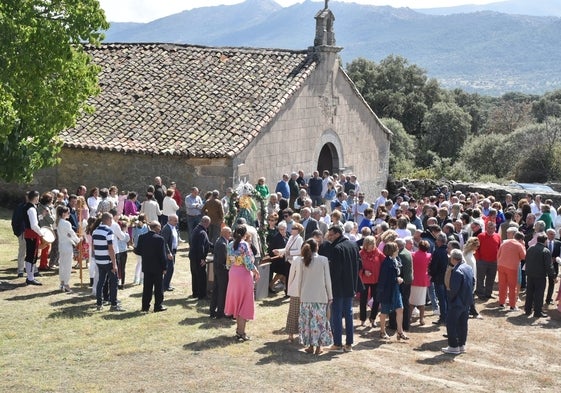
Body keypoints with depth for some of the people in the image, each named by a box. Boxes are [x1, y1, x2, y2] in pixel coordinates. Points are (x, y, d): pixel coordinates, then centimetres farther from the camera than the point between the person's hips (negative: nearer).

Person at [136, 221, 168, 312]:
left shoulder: (142, 237, -1)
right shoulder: (159, 239, -15)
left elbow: (137, 251, 2)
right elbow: (163, 254, -14)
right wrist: (164, 267, -7)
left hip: (146, 267, 5)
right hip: (157, 267, -5)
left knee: (147, 287, 12)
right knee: (158, 287, 5)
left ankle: (145, 306, 14)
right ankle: (158, 306, 8)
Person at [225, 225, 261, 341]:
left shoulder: (230, 244, 2)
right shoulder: (244, 245, -17)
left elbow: (229, 262, 6)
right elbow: (248, 262, -17)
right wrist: (256, 272, -3)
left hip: (233, 274, 6)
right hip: (244, 274, -6)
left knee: (236, 301, 17)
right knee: (244, 303, 1)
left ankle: (238, 328, 26)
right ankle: (241, 332, 2)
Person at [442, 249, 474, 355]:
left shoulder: (456, 271, -23)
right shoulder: (468, 268, 5)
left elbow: (454, 289, -23)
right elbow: (472, 283, 13)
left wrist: (450, 297, -6)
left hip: (457, 302, -9)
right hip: (467, 301, 9)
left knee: (451, 323, 2)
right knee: (463, 323, 16)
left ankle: (453, 346, 4)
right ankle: (462, 345, 22)